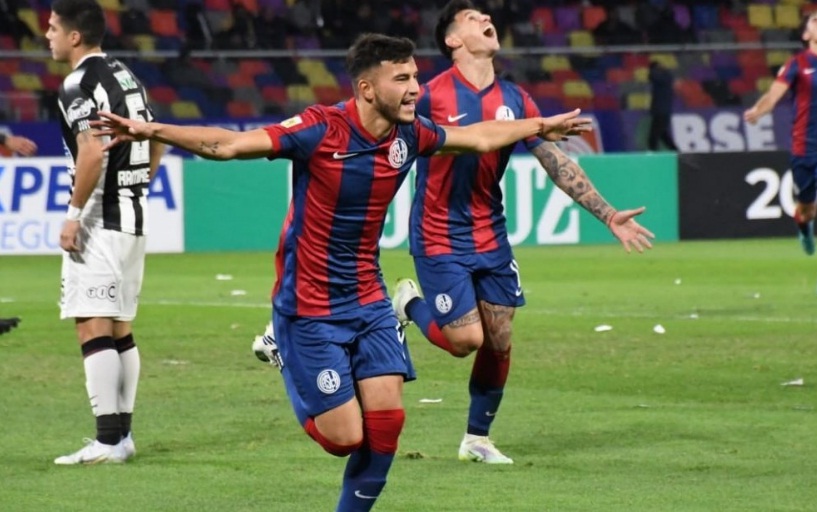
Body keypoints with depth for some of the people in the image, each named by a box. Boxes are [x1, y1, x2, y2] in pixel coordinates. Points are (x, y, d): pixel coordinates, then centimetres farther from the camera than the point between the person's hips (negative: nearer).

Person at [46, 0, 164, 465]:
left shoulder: (79, 84, -13)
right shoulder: (125, 76, 15)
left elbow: (93, 152, -24)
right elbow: (156, 145, 20)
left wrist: (74, 213, -17)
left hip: (99, 221, -9)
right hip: (133, 217, 9)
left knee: (93, 327, -10)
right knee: (121, 329, 14)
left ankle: (108, 441, -14)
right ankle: (123, 435, 16)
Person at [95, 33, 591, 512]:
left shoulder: (409, 136, -2)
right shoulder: (321, 129, -21)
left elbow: (479, 136, 18)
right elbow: (228, 144, -27)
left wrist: (542, 126, 27)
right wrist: (151, 131, -39)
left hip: (368, 300, 6)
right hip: (309, 308, -6)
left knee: (386, 420, -4)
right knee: (345, 437, -6)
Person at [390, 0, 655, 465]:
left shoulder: (514, 100, 2)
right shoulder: (431, 96, -14)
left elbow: (557, 163, 5)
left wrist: (608, 215, 0)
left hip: (491, 238, 5)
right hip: (441, 238, -5)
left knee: (499, 342, 5)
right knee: (465, 339, -10)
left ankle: (477, 439, 21)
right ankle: (410, 304, 21)